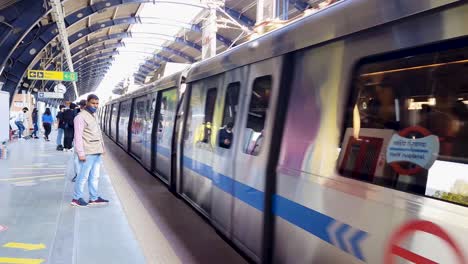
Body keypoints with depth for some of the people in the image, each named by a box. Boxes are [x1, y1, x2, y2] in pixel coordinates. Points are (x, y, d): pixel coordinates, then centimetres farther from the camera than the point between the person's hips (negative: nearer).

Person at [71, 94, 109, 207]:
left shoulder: (94, 115, 17)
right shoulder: (81, 117, -10)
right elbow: (78, 136, -15)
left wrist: (102, 147, 17)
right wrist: (81, 153, -19)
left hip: (97, 152, 8)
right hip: (88, 153, -8)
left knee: (94, 176, 12)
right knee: (83, 176, -1)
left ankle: (94, 198, 19)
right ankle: (76, 198, 10)